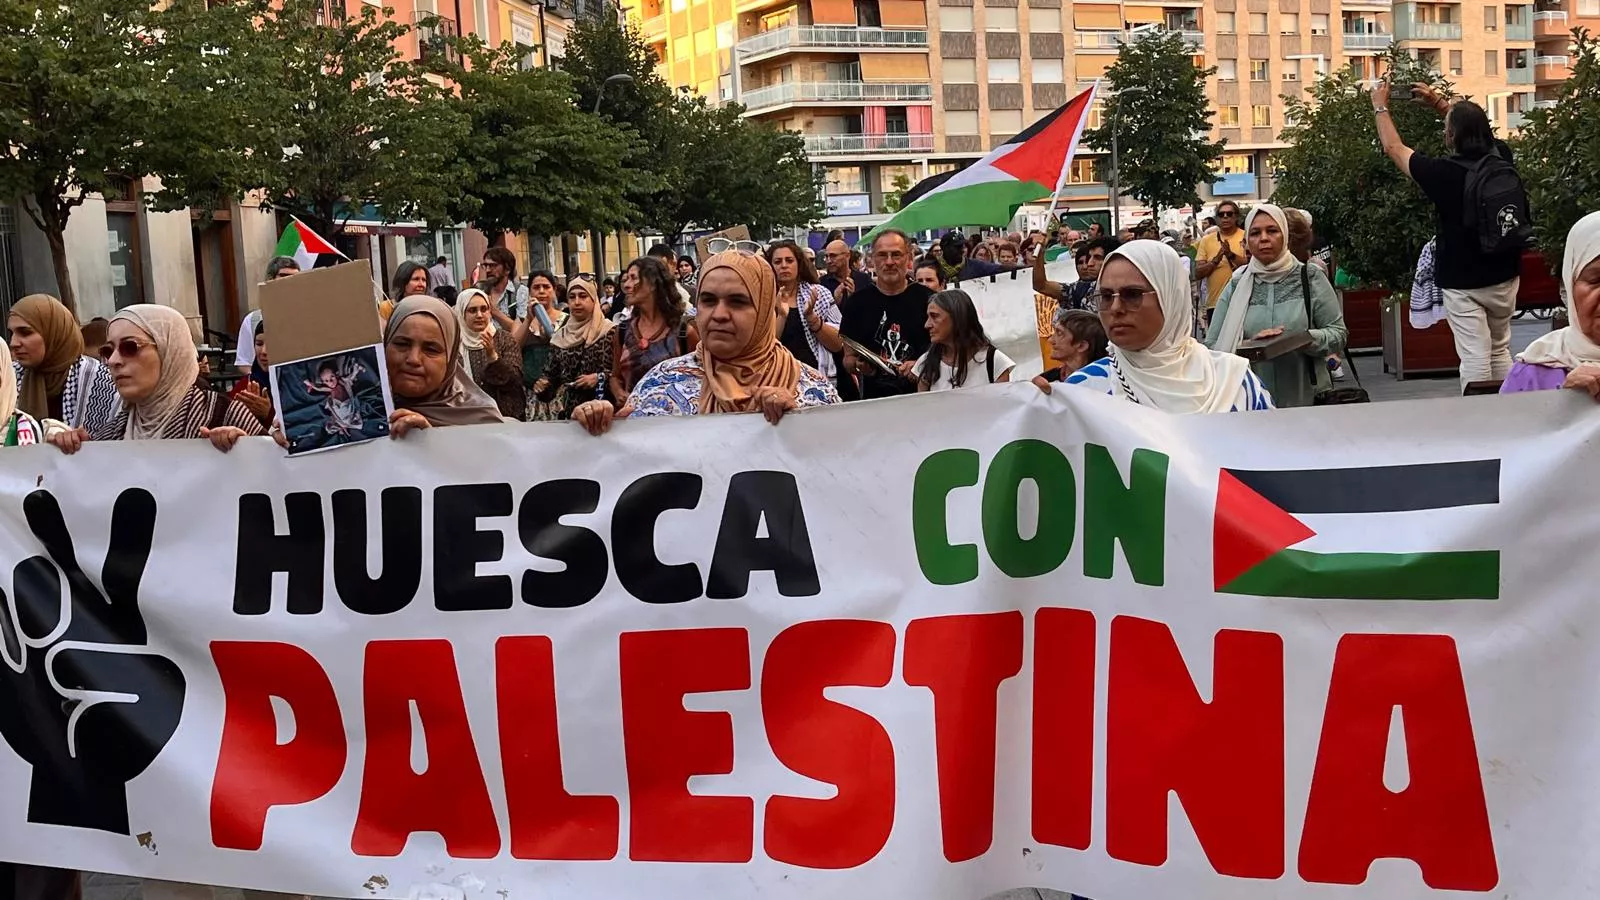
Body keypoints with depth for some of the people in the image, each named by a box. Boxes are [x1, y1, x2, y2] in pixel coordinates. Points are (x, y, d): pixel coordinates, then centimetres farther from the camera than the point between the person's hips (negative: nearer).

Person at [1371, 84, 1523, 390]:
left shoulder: (1443, 173, -18)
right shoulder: (1502, 161, -4)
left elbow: (1393, 148, -3)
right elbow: (1475, 127, 19)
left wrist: (1380, 107, 12)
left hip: (1462, 282, -5)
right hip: (1504, 276, 5)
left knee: (1475, 359, -4)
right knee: (1501, 352, 18)